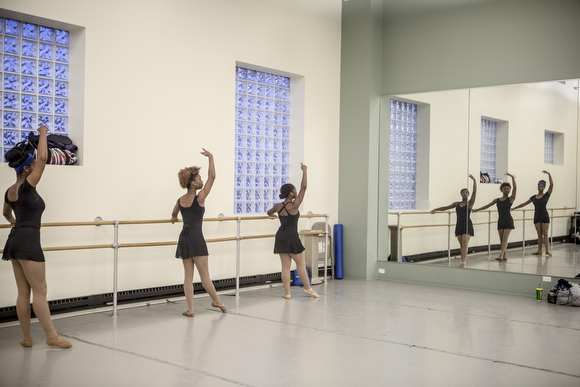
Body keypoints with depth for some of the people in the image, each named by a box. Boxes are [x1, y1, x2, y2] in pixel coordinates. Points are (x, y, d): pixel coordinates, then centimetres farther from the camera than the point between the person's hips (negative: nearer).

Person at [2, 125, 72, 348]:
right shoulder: (27, 187, -13)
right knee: (40, 291, -5)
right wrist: (43, 133, -4)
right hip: (28, 242, -9)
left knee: (23, 292, 10)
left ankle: (27, 337, 15)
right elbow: (43, 158, -16)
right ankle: (51, 336, 0)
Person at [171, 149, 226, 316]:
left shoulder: (180, 201, 10)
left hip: (184, 238, 7)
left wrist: (174, 218, 56)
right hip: (196, 237, -7)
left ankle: (190, 309, 8)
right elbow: (212, 177, -7)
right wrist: (211, 157, 1)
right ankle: (216, 301, 17)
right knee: (204, 275, 3)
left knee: (188, 276, 8)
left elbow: (174, 216, 32)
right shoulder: (200, 198, -9)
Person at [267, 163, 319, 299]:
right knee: (301, 263, 8)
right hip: (291, 237, -6)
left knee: (286, 266, 7)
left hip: (281, 236, 6)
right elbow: (303, 187, -12)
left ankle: (287, 292, 8)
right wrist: (304, 171, -7)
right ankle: (308, 288, 17)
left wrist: (274, 214, 49)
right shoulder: (294, 205, -12)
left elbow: (269, 212, 26)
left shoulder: (278, 206, 4)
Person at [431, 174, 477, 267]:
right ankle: (464, 261, 11)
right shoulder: (456, 204, 13)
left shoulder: (470, 203, 1)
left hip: (467, 225, -5)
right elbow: (446, 207, 18)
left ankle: (464, 262, -21)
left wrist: (474, 180, -16)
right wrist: (435, 210, 12)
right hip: (459, 225, 5)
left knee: (465, 243, -15)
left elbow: (475, 191, -9)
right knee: (461, 245, 6)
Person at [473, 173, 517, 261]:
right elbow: (487, 206, 14)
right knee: (501, 239, 4)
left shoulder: (511, 199, 0)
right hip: (500, 220, 5)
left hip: (508, 220, -5)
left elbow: (515, 188, -13)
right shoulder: (497, 200, 11)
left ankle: (501, 255, -20)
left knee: (505, 238, -11)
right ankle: (504, 256, 8)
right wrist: (476, 210, 12)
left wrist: (513, 177, -19)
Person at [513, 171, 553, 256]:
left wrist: (549, 174, -18)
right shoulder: (533, 197, 10)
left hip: (544, 216, -4)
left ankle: (547, 250, -5)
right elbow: (524, 204, 14)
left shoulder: (546, 195, -1)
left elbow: (551, 185, -12)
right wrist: (513, 208, 12)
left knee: (545, 234, -5)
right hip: (537, 216, 4)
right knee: (539, 235, 6)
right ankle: (539, 251, 7)